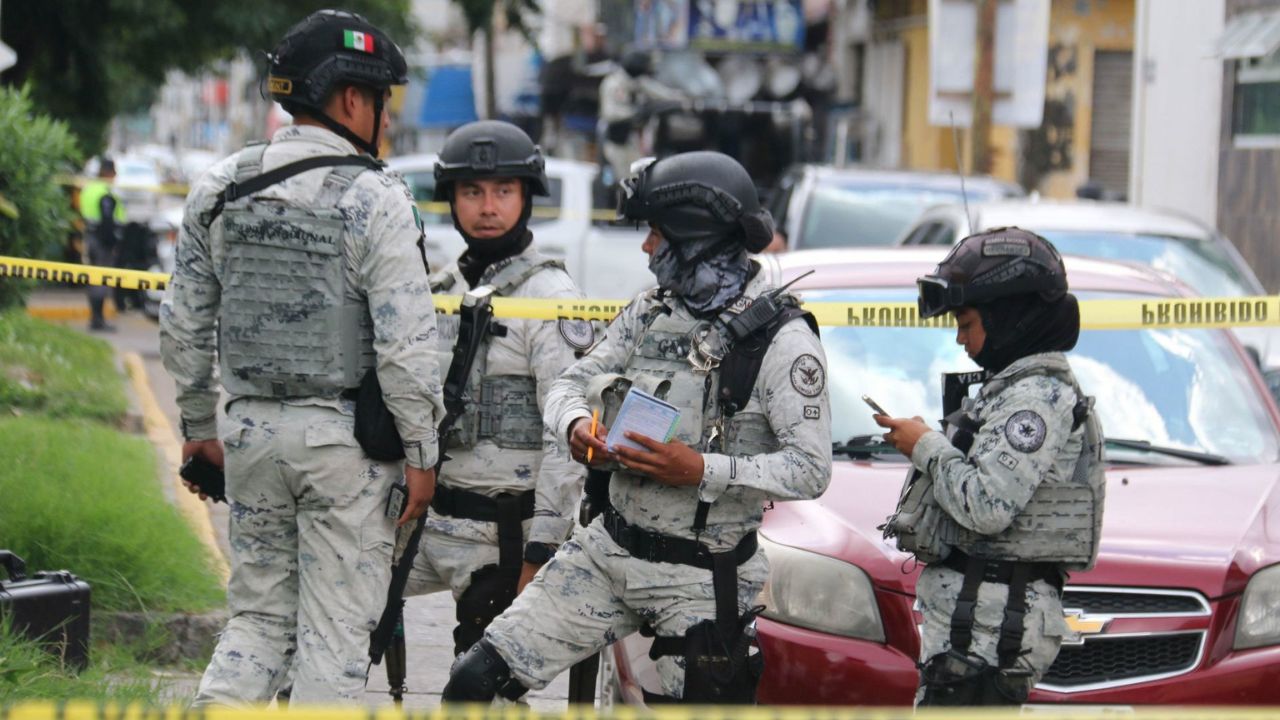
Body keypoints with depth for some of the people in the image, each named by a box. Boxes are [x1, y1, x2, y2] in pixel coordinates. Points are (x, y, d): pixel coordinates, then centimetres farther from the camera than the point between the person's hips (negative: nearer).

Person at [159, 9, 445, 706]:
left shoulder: (218, 189, 5)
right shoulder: (373, 199, -12)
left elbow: (184, 326, 11)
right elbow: (405, 344, -14)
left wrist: (198, 425, 21)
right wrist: (420, 452, -6)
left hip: (250, 429, 5)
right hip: (344, 438, -5)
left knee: (258, 614, 16)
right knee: (334, 628, 4)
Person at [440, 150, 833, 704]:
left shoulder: (782, 340, -13)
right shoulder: (648, 314, 8)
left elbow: (811, 470, -18)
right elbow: (569, 385, 10)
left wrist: (703, 470, -28)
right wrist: (576, 426, -14)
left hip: (701, 580, -6)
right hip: (608, 549, 6)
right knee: (474, 682, -1)